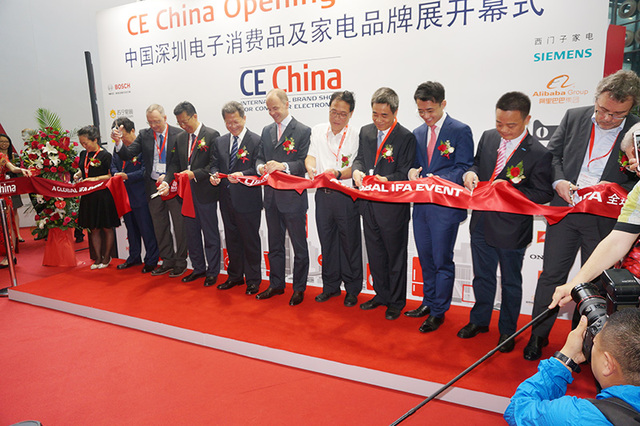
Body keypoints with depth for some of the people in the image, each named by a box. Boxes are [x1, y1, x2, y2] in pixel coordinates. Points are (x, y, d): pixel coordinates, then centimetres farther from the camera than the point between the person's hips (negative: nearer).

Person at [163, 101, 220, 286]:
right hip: (186, 193, 7)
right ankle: (198, 268, 29)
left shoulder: (212, 135, -8)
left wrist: (194, 174, -20)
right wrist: (167, 181, -6)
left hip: (205, 193, -6)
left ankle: (212, 271, 17)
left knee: (210, 234, 4)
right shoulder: (180, 138, 12)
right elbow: (175, 163, 10)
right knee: (191, 233, 15)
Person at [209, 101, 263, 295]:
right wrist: (214, 175, -8)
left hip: (248, 200, -6)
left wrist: (242, 175, -27)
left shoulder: (256, 141, -6)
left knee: (250, 241, 4)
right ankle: (235, 276, 31)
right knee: (232, 240, 16)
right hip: (227, 199, 6)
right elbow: (215, 164, 13)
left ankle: (253, 280, 17)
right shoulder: (220, 142, 13)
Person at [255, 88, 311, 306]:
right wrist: (261, 166, -8)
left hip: (293, 197, -6)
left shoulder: (303, 131, -7)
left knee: (299, 246, 5)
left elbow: (305, 164, -13)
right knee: (274, 244, 16)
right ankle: (276, 284, 29)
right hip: (271, 196, 6)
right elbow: (260, 157, 15)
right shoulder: (267, 131, 13)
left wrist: (282, 166, -27)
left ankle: (299, 288, 17)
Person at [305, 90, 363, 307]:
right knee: (327, 242, 13)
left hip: (346, 196, -4)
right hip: (323, 194, 5)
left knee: (349, 243, 4)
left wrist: (337, 174, -29)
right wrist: (310, 167, -17)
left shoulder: (356, 135, -6)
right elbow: (311, 155, 6)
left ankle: (352, 290, 19)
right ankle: (331, 286, 28)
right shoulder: (318, 130, 9)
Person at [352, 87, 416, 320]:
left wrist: (386, 180, -30)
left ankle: (396, 302, 24)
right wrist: (356, 171, -13)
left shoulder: (406, 137, -10)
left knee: (395, 255, 8)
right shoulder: (365, 132, 8)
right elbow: (359, 158, 10)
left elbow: (405, 173, -12)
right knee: (375, 253, 17)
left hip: (393, 206, -5)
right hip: (369, 205, 6)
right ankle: (381, 294, 35)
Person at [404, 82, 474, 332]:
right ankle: (428, 303, 33)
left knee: (442, 261, 2)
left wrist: (438, 180, -26)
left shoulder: (460, 131, -6)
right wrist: (412, 171, -6)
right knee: (426, 259, 16)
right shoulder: (418, 133, 13)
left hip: (445, 206, -6)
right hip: (421, 205, 6)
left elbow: (463, 169, -11)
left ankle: (439, 312, 17)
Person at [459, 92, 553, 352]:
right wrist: (470, 173, -9)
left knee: (511, 282, 16)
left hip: (511, 228, -4)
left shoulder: (538, 153, -17)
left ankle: (507, 330, 36)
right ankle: (479, 320, 42)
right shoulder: (488, 137, -1)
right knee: (482, 277, 21)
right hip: (481, 223, 5)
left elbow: (544, 194, -13)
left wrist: (511, 190, -27)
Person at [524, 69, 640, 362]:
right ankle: (538, 336, 22)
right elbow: (552, 154, 8)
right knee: (551, 275, 7)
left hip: (605, 219, -1)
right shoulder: (574, 117, 1)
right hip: (565, 210, 1)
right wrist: (559, 181, -9)